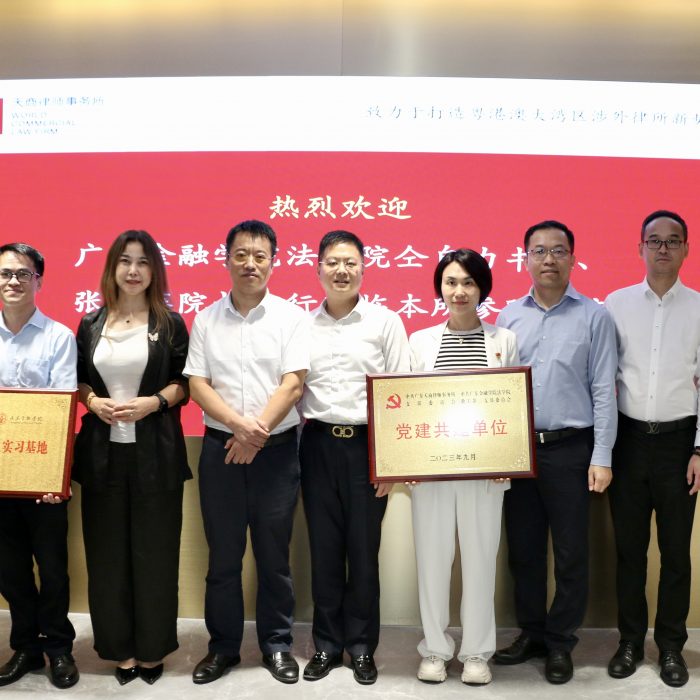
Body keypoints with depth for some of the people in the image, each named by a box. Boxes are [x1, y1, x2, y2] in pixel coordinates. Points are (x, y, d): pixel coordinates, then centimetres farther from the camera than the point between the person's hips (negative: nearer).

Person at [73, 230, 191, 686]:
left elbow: (185, 383, 1)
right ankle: (121, 647, 21)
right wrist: (93, 401, -7)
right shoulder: (91, 324, 8)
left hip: (155, 451, -2)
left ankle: (152, 649, 19)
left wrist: (153, 402, -15)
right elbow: (79, 380, 13)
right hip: (103, 449, 2)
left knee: (154, 549, 4)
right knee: (108, 550, 6)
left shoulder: (170, 323, 1)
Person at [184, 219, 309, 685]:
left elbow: (293, 384, -8)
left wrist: (257, 434, -15)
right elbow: (198, 385, -1)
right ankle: (223, 646, 24)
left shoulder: (291, 316, -1)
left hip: (277, 450, -2)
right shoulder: (206, 320, 5)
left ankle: (277, 644, 23)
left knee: (274, 555, 8)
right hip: (220, 447, 2)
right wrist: (240, 425, -16)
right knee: (223, 555, 10)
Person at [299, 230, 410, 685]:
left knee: (364, 549, 6)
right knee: (324, 549, 9)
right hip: (318, 445, 2)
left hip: (367, 444, -2)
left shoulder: (386, 321, -1)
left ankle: (362, 646, 23)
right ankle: (327, 644, 25)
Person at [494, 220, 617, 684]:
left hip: (570, 449, -3)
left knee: (571, 553, 6)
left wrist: (602, 457, -8)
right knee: (523, 548, 12)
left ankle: (560, 642, 22)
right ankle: (531, 633, 29)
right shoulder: (509, 316, 7)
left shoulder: (594, 316, -1)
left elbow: (604, 390, -3)